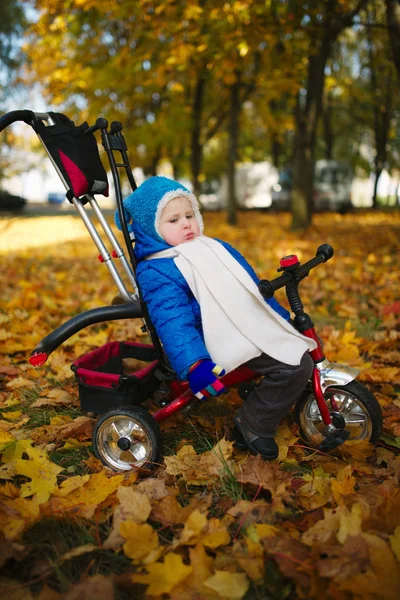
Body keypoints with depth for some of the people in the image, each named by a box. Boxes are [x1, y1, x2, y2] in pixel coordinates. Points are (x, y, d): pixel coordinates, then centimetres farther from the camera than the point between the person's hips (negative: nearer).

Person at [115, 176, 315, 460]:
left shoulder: (215, 247, 19)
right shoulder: (156, 271, -9)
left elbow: (252, 285, 25)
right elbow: (172, 322, -22)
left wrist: (281, 317, 28)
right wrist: (193, 365, -35)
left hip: (254, 324, 10)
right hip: (228, 342, -10)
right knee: (297, 365, -20)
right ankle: (253, 424, -1)